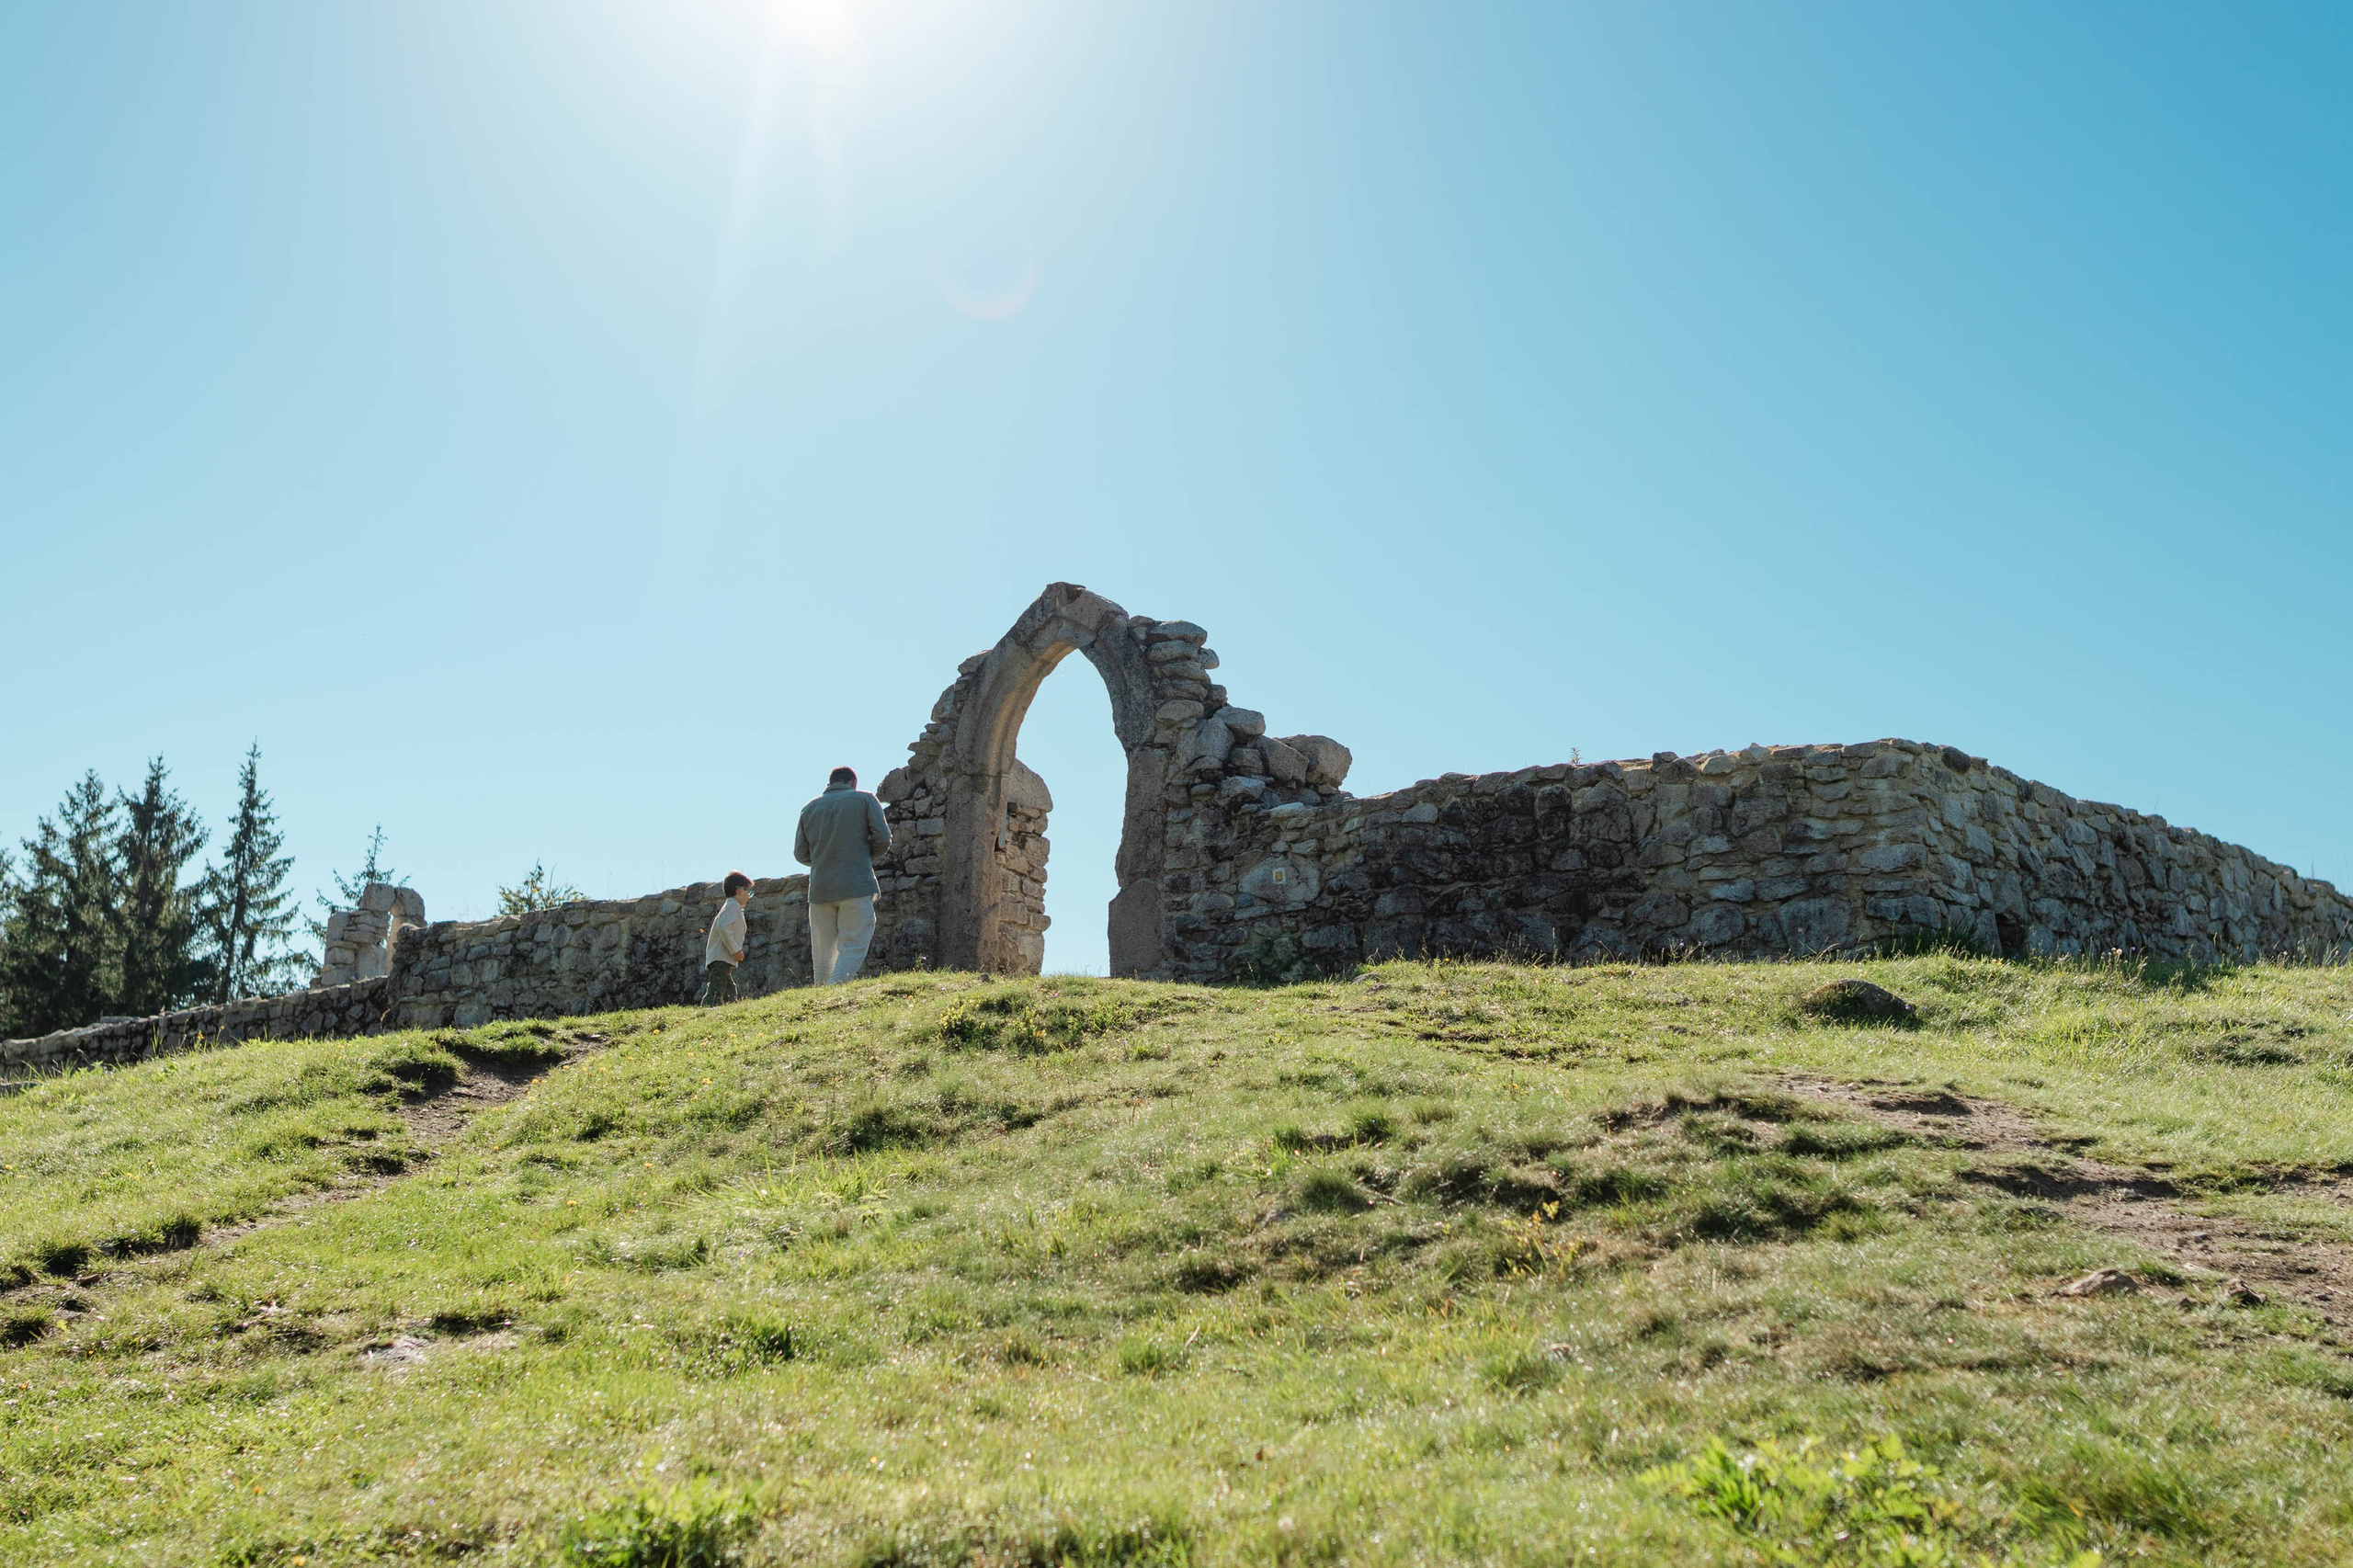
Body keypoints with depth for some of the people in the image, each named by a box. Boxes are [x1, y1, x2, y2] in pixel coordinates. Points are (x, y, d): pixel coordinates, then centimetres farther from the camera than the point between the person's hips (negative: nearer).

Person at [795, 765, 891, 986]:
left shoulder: (809, 808, 14)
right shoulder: (864, 799, 5)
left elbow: (800, 854, 12)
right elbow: (883, 839, -3)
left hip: (820, 888, 4)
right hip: (856, 885, -4)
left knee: (823, 954, 10)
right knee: (853, 948, -4)